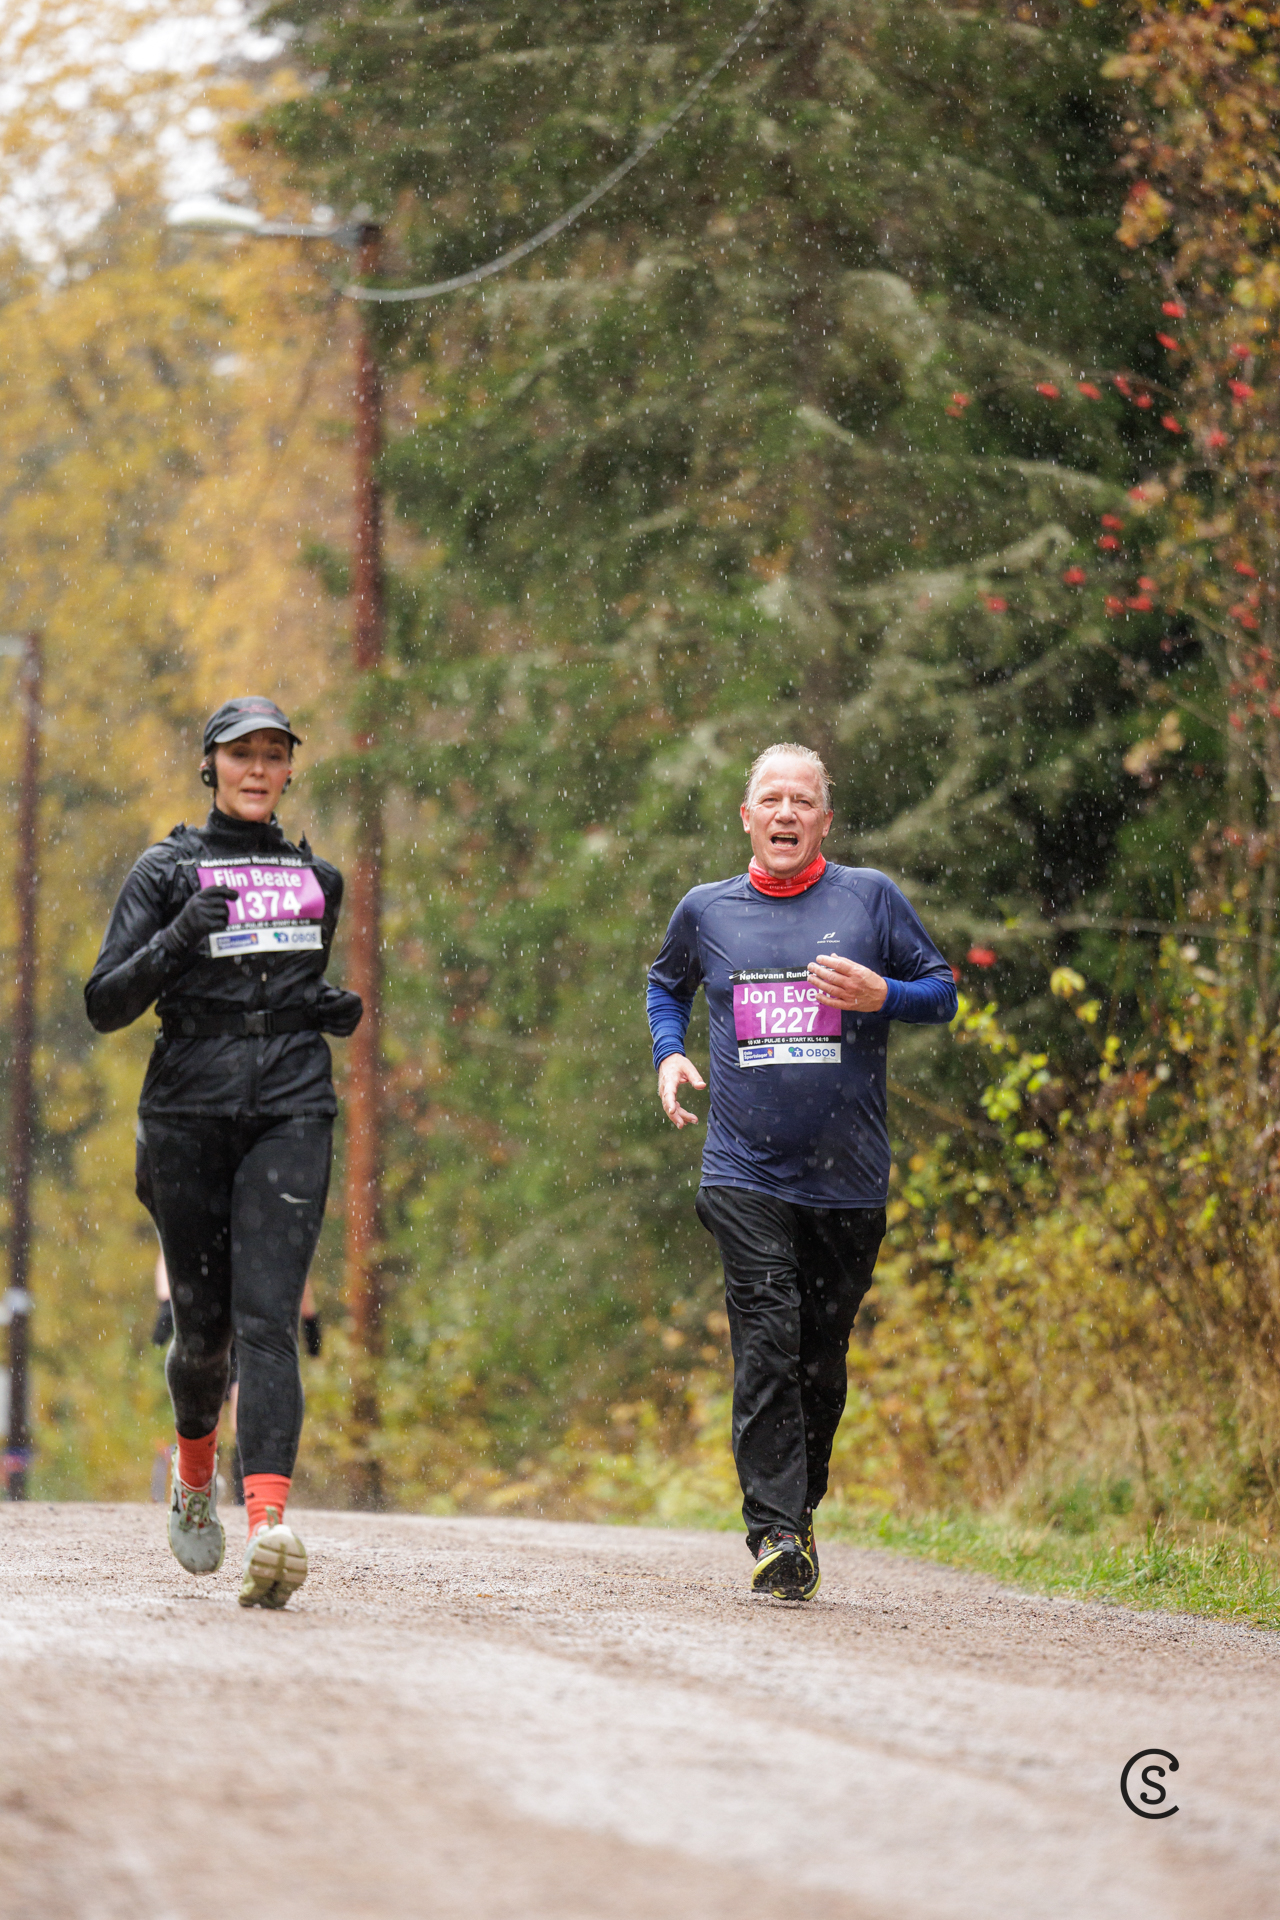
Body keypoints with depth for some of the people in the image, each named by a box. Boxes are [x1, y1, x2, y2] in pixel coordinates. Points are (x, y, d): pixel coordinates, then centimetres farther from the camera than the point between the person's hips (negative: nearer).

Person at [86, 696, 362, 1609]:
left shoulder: (318, 880, 18)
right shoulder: (168, 871, 7)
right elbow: (106, 1005, -1)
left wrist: (332, 1011, 9)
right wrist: (177, 939, -17)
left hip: (292, 1111, 1)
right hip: (191, 1110, -1)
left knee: (267, 1317, -16)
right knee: (203, 1325, 4)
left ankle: (269, 1520, -30)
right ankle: (194, 1471, 36)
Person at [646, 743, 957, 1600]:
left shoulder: (869, 897, 4)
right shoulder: (707, 911, 9)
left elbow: (944, 991, 9)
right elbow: (667, 984, 28)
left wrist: (881, 996, -11)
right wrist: (669, 1053, 9)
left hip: (848, 1178, 0)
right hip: (747, 1175, 0)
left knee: (822, 1360, 7)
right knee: (766, 1345, -15)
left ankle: (801, 1508, 25)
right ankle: (774, 1533, -18)